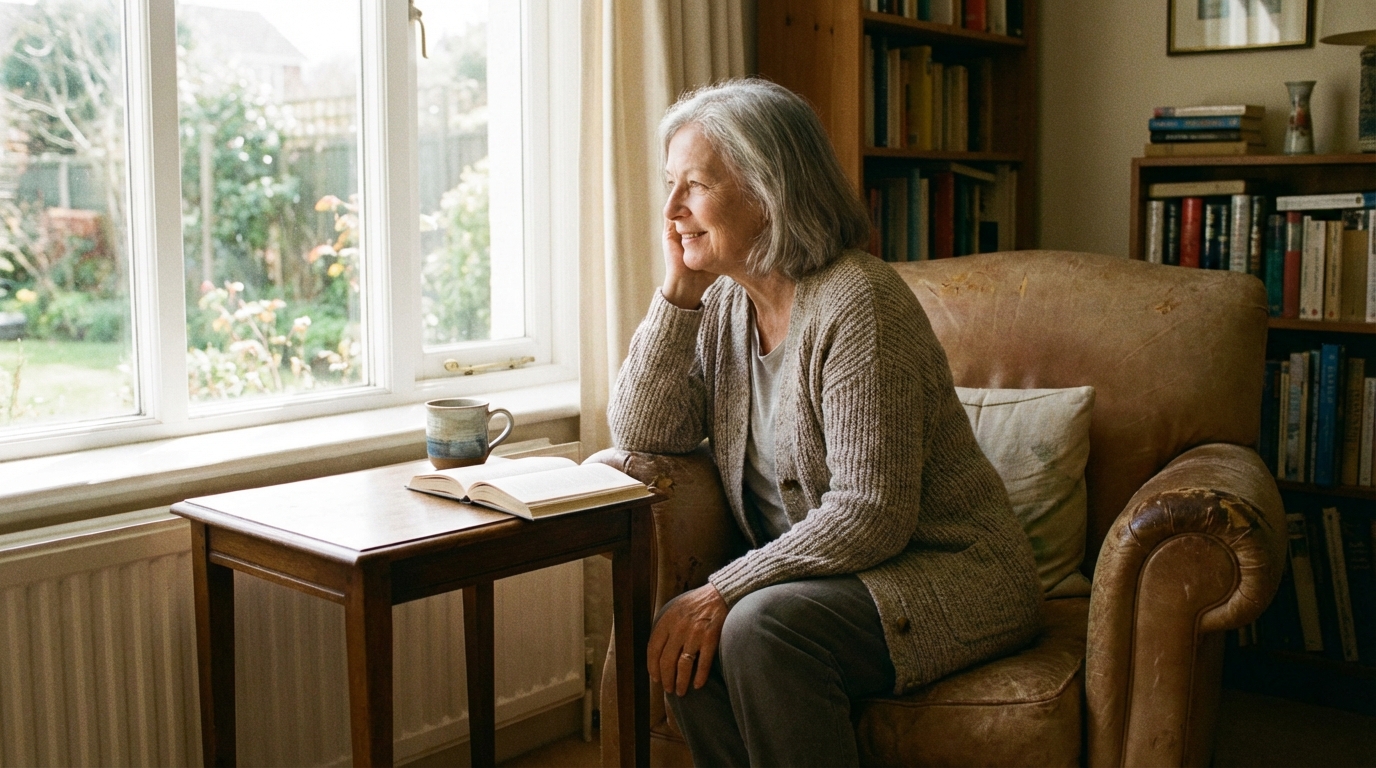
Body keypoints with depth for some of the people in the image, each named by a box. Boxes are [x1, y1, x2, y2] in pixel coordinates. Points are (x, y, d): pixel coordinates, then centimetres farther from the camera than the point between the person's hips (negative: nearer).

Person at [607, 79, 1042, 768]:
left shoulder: (854, 303, -21)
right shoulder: (725, 302, 4)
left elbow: (872, 514, -24)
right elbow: (642, 435, -2)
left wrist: (723, 590, -24)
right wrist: (678, 291, -9)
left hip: (946, 575, -6)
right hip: (817, 573, 7)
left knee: (762, 626, -30)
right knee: (683, 638, -19)